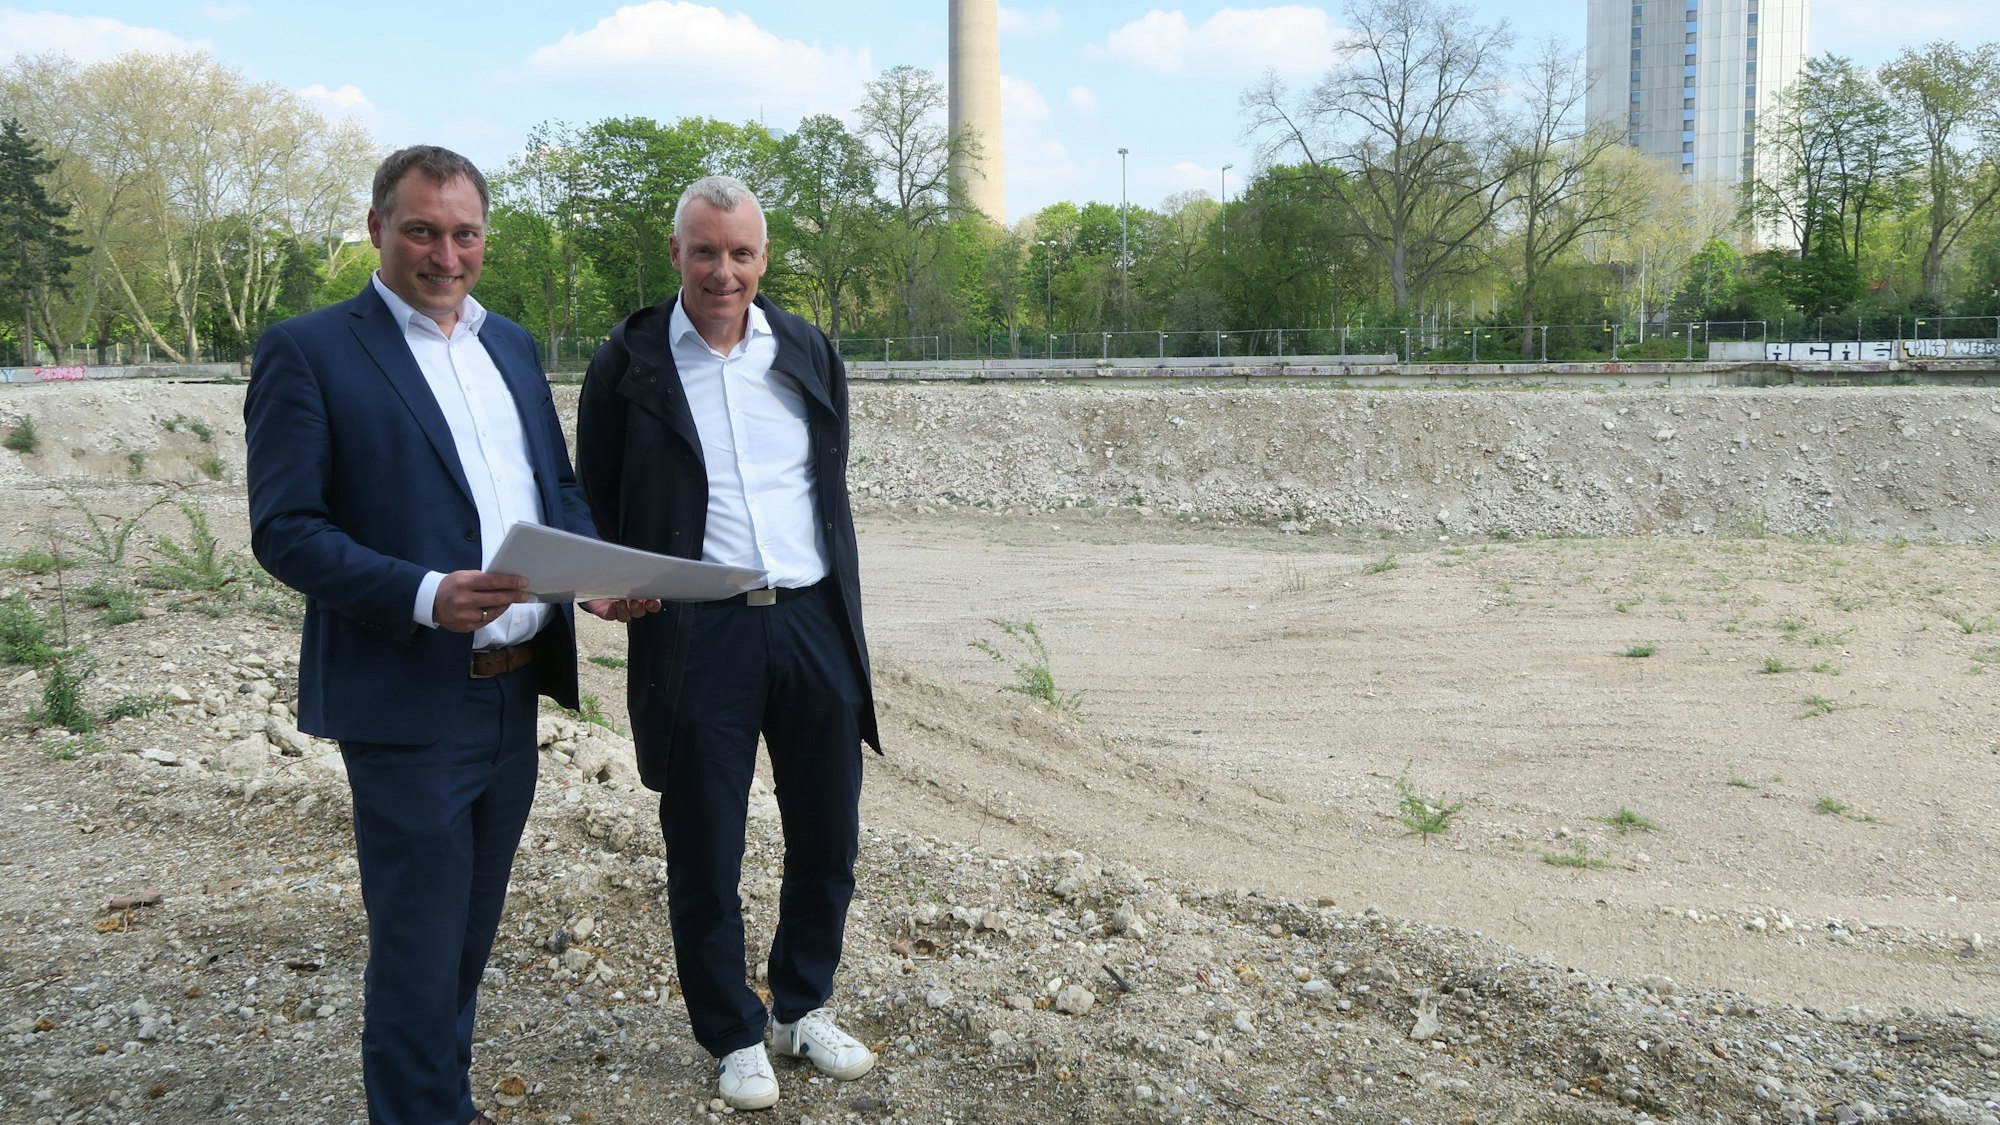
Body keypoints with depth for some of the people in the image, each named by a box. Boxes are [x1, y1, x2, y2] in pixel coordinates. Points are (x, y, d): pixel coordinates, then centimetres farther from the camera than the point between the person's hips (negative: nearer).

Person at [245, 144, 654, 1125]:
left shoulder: (510, 343, 13)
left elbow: (558, 485, 18)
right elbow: (285, 530, -12)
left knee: (471, 931, 19)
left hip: (516, 690, 7)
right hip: (409, 703, -6)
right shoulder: (307, 351, -7)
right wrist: (425, 597, -26)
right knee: (418, 950, 2)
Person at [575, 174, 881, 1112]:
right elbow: (596, 506, 5)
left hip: (814, 623, 3)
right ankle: (733, 1035, 27)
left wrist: (847, 631, 12)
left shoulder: (809, 354, 9)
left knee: (827, 839, 13)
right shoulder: (627, 364, -1)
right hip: (695, 637, -3)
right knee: (704, 854, 8)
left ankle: (803, 1008, 35)